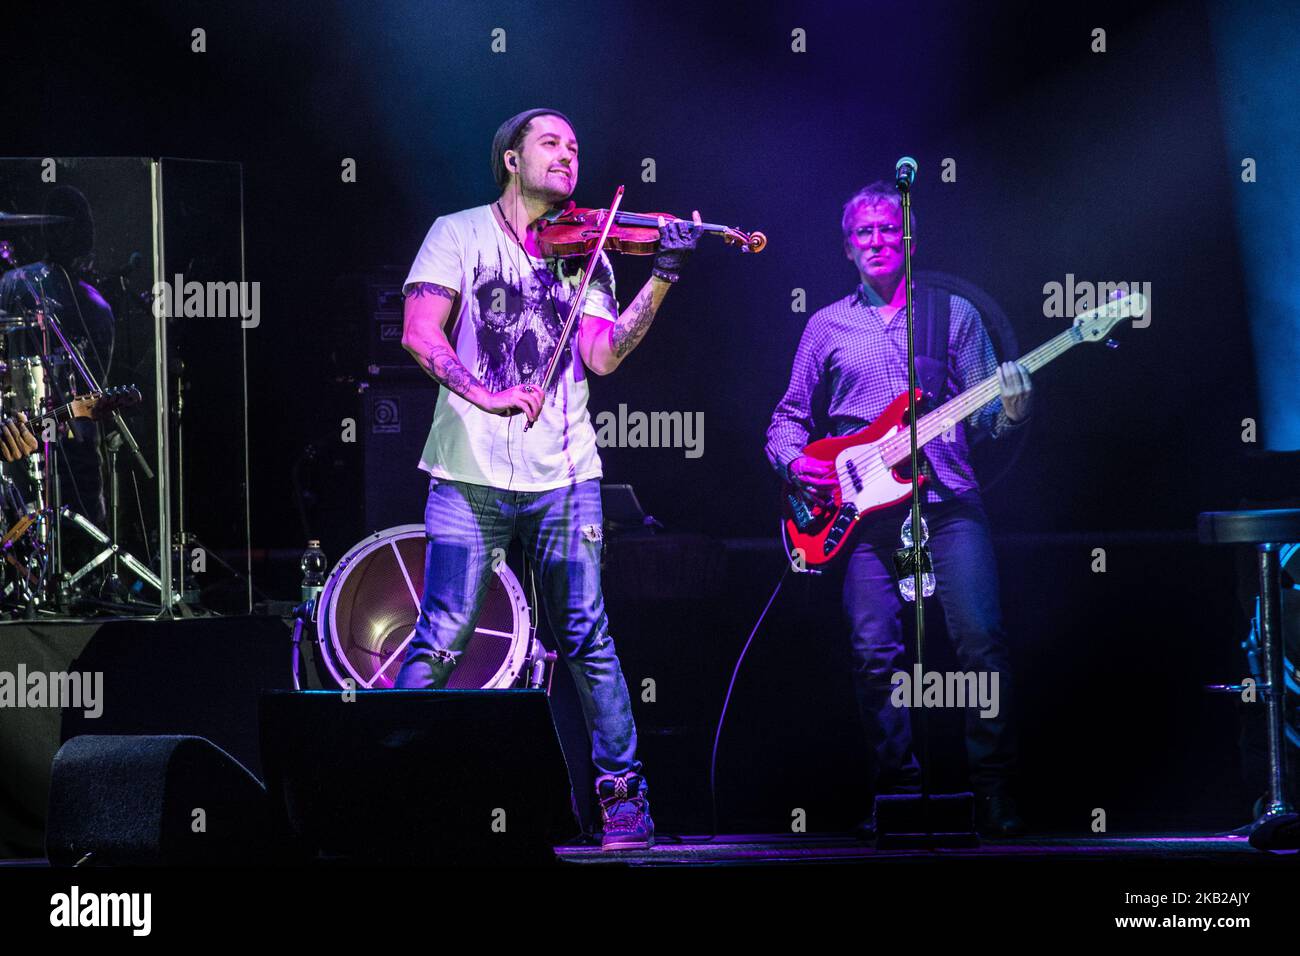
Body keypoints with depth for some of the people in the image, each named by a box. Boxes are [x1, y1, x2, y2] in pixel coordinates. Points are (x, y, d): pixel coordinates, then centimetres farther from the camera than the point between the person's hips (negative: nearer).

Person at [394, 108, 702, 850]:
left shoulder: (584, 253, 14)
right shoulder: (461, 233, 7)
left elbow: (602, 355, 0)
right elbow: (420, 334, -5)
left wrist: (663, 279, -11)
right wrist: (483, 393, -20)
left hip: (563, 473, 2)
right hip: (470, 473, -2)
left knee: (587, 637, 1)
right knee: (441, 641, -6)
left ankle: (624, 792, 8)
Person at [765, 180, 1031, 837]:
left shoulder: (953, 313, 13)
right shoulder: (827, 326, 17)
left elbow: (983, 416, 9)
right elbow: (788, 419, 20)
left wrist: (1008, 407, -13)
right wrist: (794, 461, 0)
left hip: (948, 503, -1)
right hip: (863, 509, 1)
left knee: (981, 641, -13)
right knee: (874, 652, -7)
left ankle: (993, 790, -7)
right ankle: (900, 787, 4)